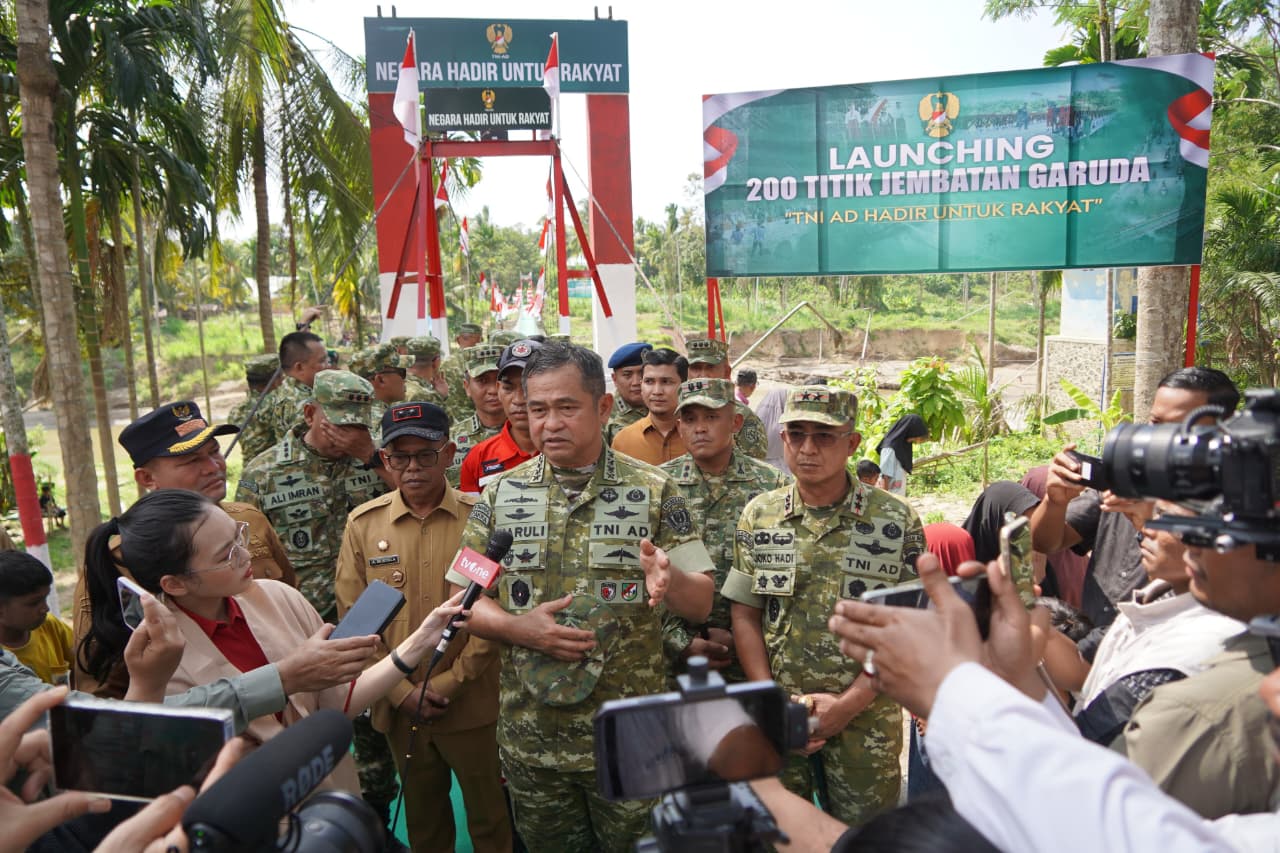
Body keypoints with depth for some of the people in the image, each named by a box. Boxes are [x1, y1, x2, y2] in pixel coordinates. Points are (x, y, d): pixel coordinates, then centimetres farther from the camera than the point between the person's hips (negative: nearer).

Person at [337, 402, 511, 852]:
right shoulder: (362, 523, -3)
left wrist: (449, 684, -12)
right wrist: (402, 691, -8)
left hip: (473, 704, -2)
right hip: (400, 707, 2)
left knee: (490, 816, 13)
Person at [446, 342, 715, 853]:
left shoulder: (653, 492, -5)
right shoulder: (501, 495, 0)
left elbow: (701, 604, -5)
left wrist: (670, 580, -28)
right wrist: (518, 626, -18)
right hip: (529, 737, 2)